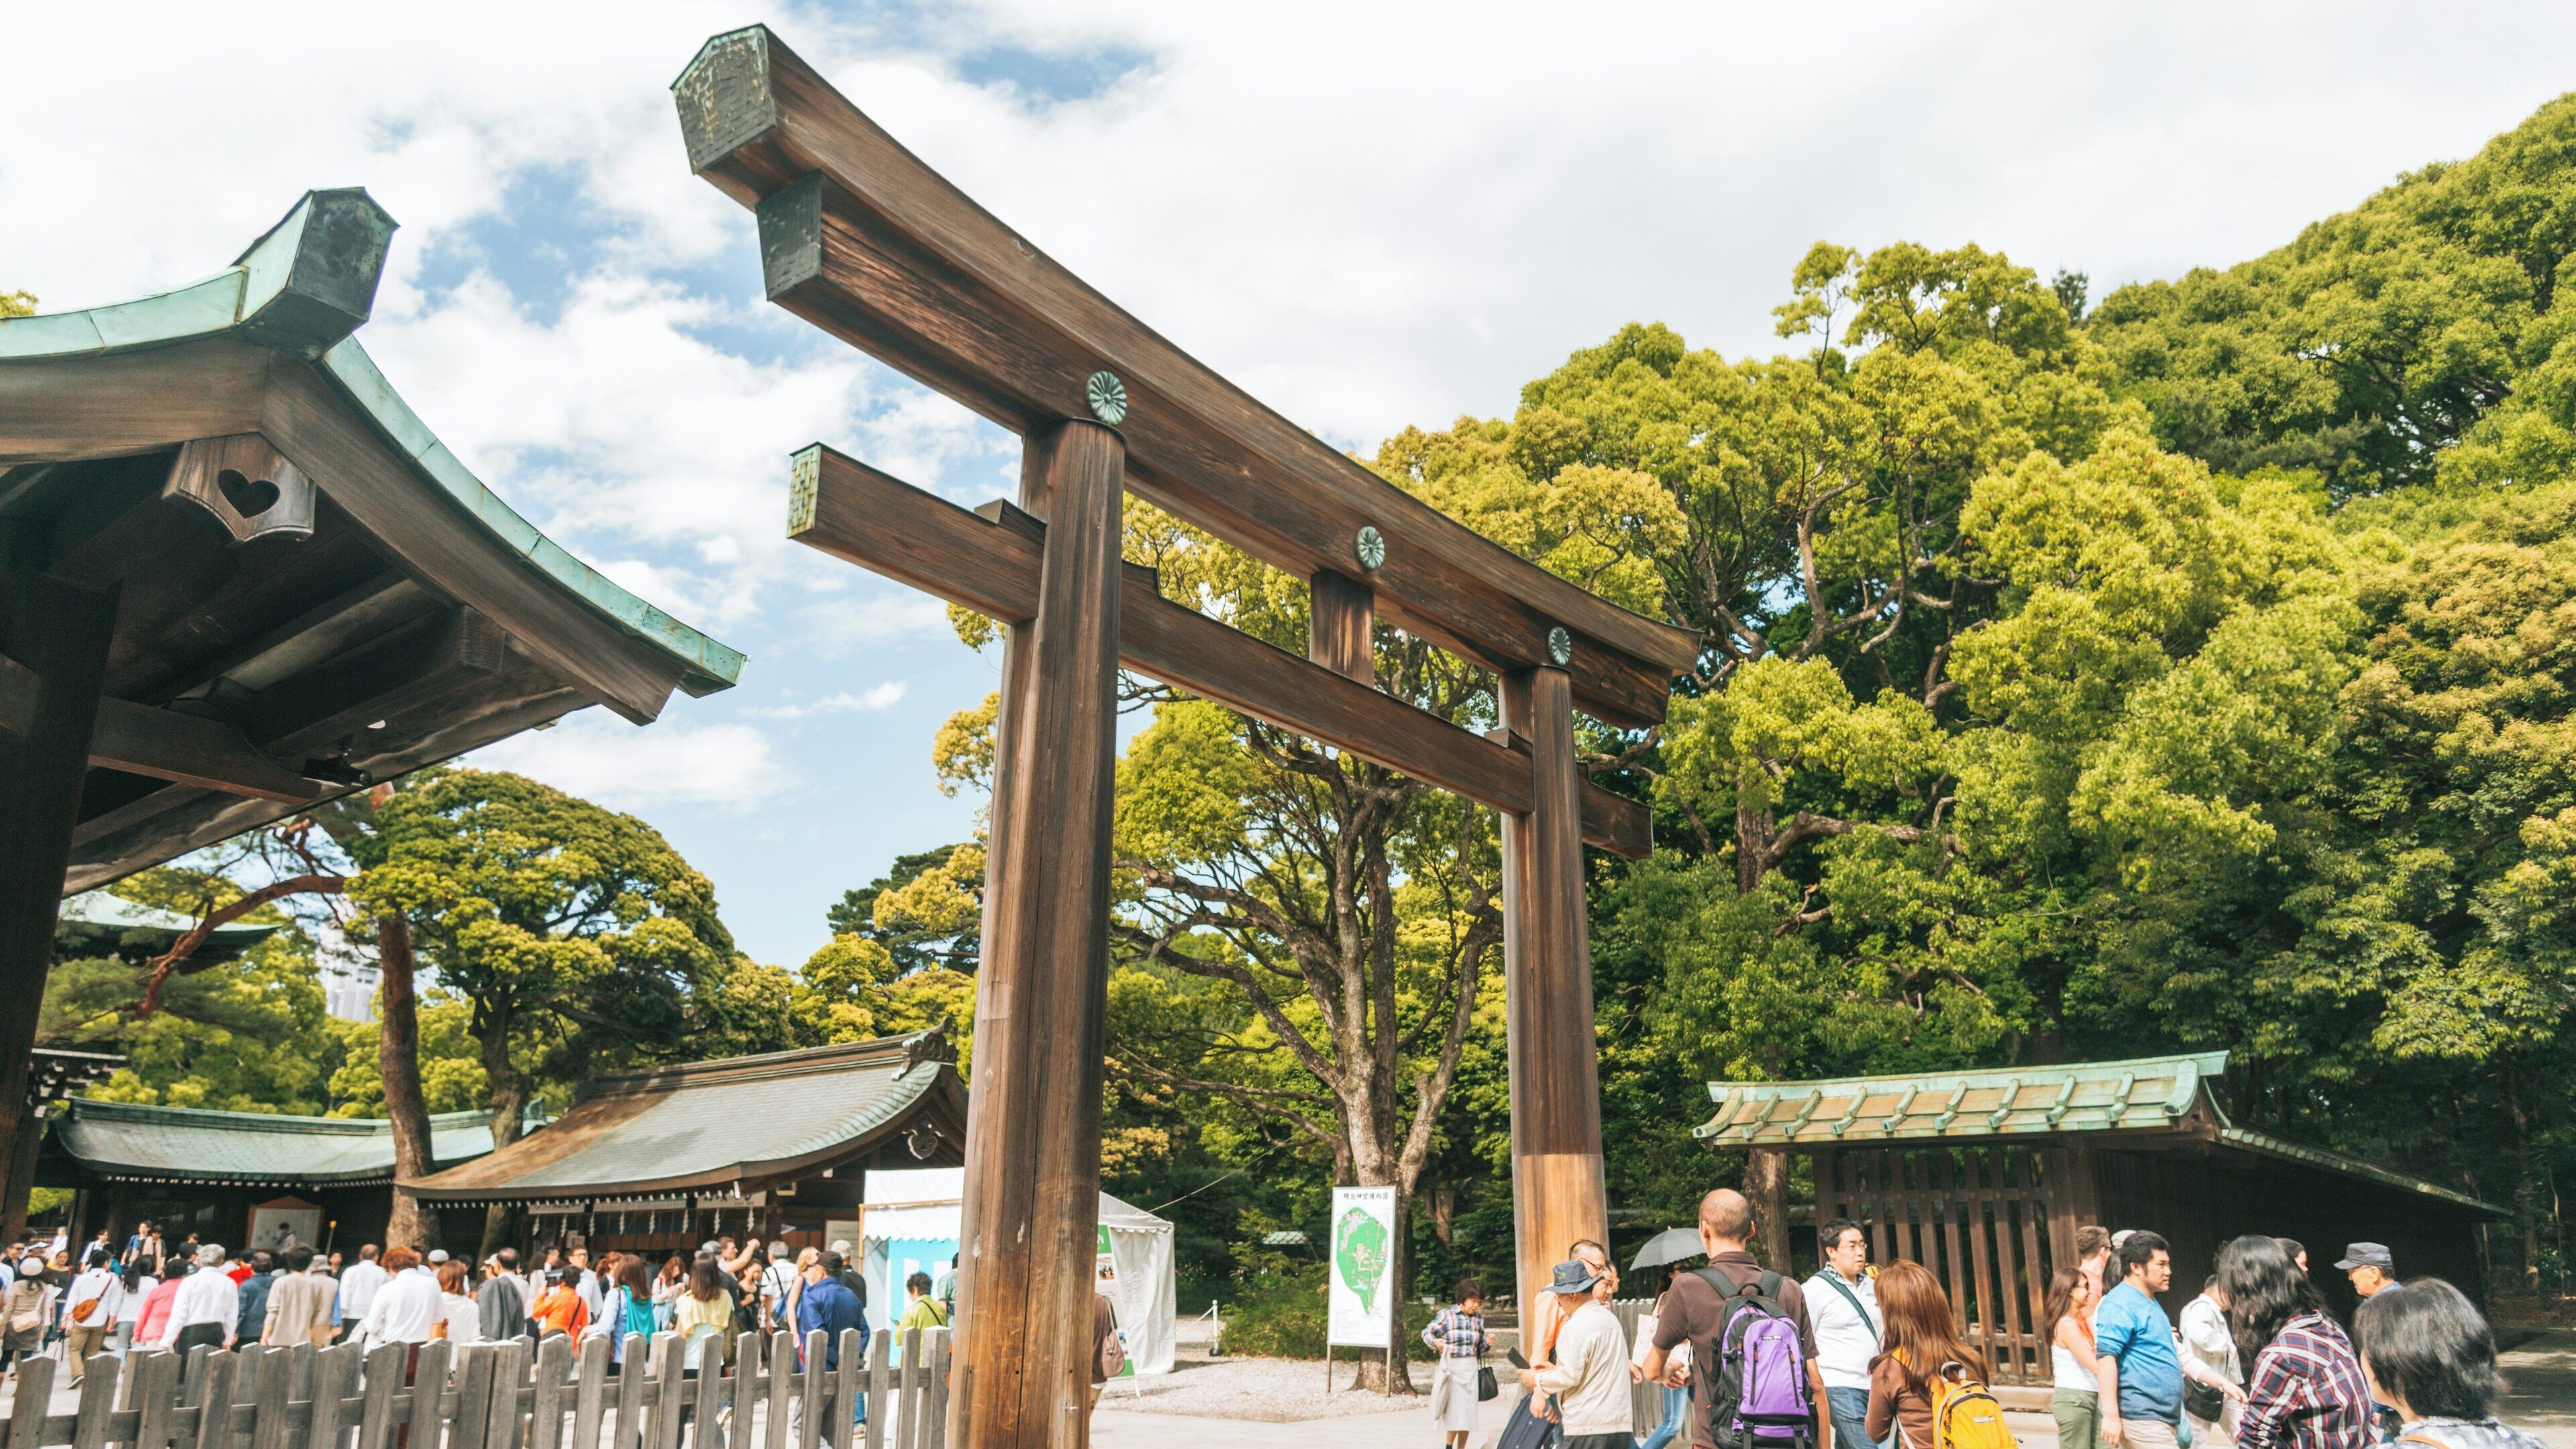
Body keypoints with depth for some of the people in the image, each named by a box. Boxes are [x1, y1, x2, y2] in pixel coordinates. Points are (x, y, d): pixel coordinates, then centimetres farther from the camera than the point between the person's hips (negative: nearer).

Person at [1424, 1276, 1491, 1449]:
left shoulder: (1479, 1319, 7)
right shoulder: (1446, 1315, -7)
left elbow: (1479, 1347, 15)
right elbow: (1427, 1332, 0)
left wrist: (1488, 1343, -6)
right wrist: (1435, 1342, -20)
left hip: (1470, 1368, 4)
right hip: (1451, 1368, -4)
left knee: (1468, 1412, 4)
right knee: (1455, 1410, -5)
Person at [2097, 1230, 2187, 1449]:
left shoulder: (2150, 1303, 19)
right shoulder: (2120, 1304, -14)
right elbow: (2106, 1357, -22)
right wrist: (2111, 1415, -27)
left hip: (2164, 1418, 10)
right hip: (2142, 1419, -10)